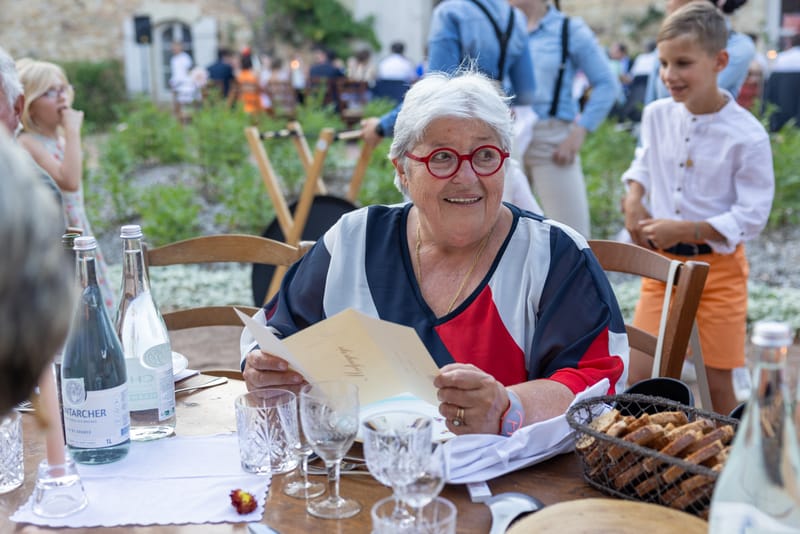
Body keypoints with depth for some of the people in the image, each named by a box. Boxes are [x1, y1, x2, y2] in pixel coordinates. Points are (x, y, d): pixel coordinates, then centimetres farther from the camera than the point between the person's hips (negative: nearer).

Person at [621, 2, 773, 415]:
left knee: (715, 383, 7)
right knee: (639, 378, 5)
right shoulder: (657, 115, -1)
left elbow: (752, 216, -15)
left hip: (717, 268, -4)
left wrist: (685, 230, -21)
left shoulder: (747, 136, -16)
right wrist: (633, 199, 0)